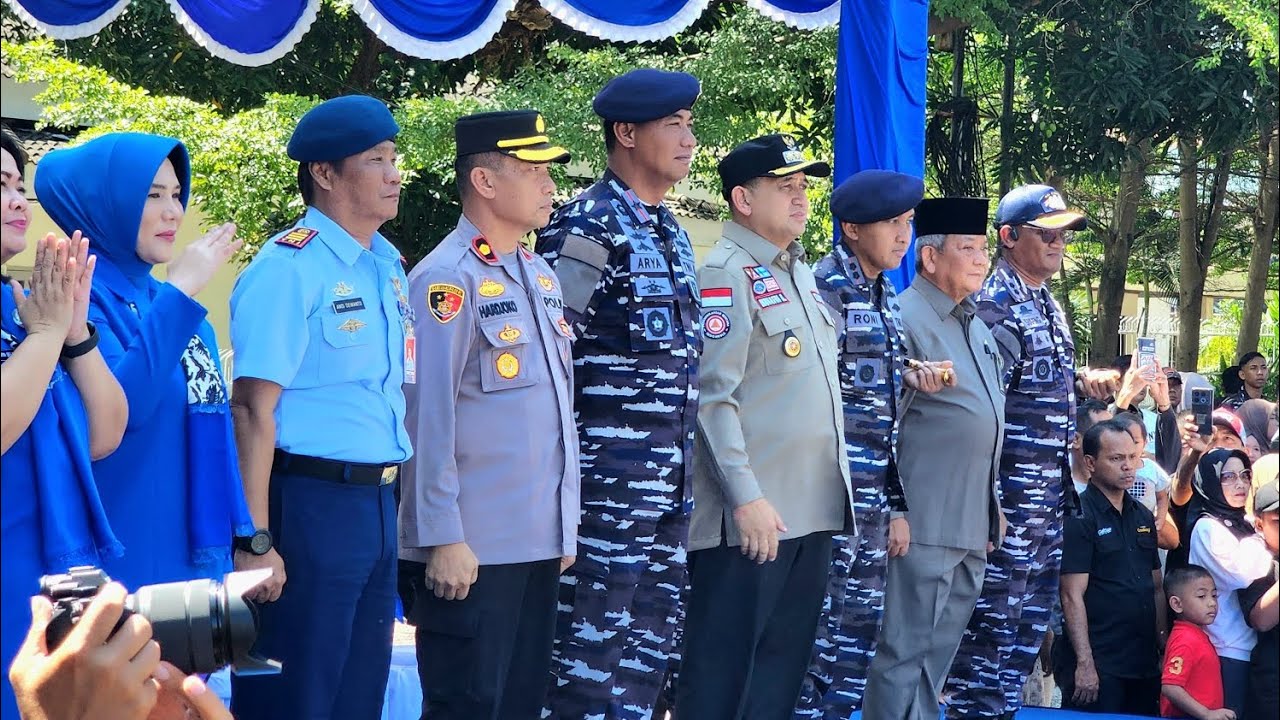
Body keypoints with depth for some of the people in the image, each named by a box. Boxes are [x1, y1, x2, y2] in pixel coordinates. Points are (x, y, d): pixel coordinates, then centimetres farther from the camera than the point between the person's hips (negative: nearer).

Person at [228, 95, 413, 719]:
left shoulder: (388, 264, 11)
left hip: (379, 503, 8)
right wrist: (255, 541, -19)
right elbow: (253, 408, -16)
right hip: (310, 502, -8)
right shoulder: (289, 268, -13)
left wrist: (390, 501, 15)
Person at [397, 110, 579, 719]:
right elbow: (429, 417, -15)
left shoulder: (541, 276, 14)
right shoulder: (447, 279, -11)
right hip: (473, 548, -8)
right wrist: (443, 538, -17)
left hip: (541, 542, 8)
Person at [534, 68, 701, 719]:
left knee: (650, 644, 12)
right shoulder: (588, 227, -12)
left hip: (670, 478, 9)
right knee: (592, 642, -3)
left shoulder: (669, 231, 15)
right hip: (609, 476, -8)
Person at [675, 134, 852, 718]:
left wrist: (835, 489, 18)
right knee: (720, 669, -3)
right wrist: (746, 498, -21)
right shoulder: (727, 275, -10)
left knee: (783, 665, 12)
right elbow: (713, 396, -17)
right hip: (752, 516, -9)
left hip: (813, 510, 9)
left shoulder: (800, 274, 17)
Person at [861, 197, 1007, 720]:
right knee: (906, 652, -5)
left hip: (975, 522, 9)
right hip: (926, 522, -9)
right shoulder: (906, 319, -12)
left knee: (940, 652, 13)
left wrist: (995, 505, 21)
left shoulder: (976, 326, 17)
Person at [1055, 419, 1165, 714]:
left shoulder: (1143, 517, 14)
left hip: (1144, 664, 7)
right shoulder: (1078, 518, -8)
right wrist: (1084, 663, -18)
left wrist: (1164, 646, 11)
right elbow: (1072, 597, -13)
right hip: (1097, 667, -7)